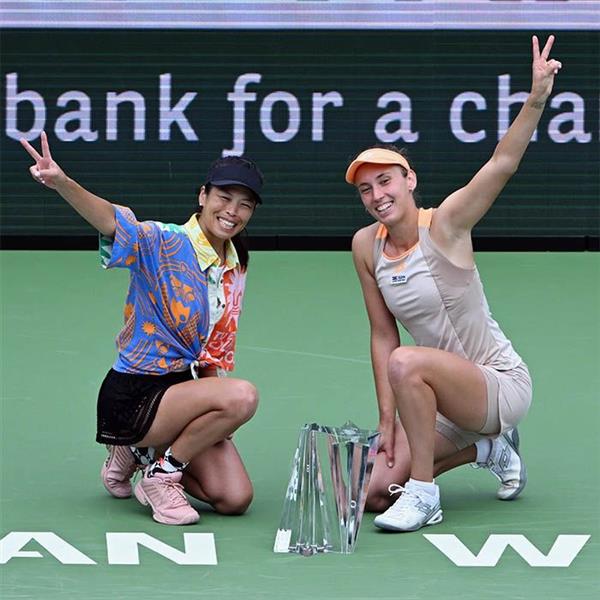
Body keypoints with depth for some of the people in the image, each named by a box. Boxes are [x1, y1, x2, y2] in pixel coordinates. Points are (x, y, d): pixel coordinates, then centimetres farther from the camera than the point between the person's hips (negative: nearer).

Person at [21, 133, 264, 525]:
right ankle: (162, 475, -10)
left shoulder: (236, 268, 7)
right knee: (243, 395, -31)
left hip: (191, 388, 7)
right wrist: (62, 183, -55)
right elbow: (111, 220, -35)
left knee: (235, 499, -6)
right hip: (134, 396, -7)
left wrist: (219, 421, 4)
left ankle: (147, 453, 18)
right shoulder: (163, 244, -14)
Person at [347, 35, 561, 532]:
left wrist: (536, 100, -46)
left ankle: (424, 496, -20)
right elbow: (383, 335, 5)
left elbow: (503, 162, -31)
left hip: (503, 384, -7)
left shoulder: (444, 224, -15)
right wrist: (388, 419, -1)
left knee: (408, 363, -35)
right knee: (375, 492, -2)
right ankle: (487, 448, 19)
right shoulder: (366, 247, 0)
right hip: (445, 396, 7)